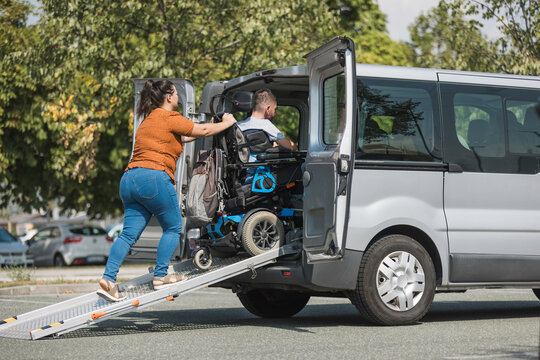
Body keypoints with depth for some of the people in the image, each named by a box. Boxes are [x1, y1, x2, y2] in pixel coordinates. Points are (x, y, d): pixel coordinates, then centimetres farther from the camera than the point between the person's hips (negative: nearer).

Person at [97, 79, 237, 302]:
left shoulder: (149, 120, 27)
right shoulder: (168, 118, -1)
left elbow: (178, 138, 36)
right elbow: (202, 131, 2)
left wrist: (206, 131, 40)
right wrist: (226, 123, 18)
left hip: (129, 179, 8)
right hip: (154, 178, -8)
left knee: (129, 233, 4)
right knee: (173, 228, 8)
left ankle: (108, 279, -7)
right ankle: (160, 276, 5)